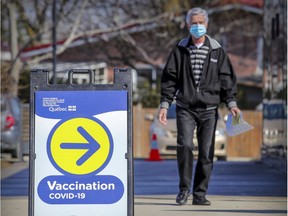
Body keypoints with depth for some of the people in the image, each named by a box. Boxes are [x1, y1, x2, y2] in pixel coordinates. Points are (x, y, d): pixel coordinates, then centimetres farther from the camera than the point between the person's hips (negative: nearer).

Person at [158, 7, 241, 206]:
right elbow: (169, 78, 8)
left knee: (206, 152, -1)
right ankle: (184, 189, -2)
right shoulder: (180, 50, 7)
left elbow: (226, 78, 7)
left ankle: (200, 193, 8)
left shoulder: (216, 50, 7)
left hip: (209, 109, 1)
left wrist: (231, 102, -4)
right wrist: (165, 104, 0)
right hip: (185, 109, -1)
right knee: (185, 145, -17)